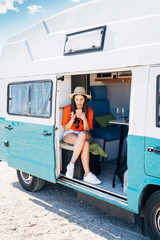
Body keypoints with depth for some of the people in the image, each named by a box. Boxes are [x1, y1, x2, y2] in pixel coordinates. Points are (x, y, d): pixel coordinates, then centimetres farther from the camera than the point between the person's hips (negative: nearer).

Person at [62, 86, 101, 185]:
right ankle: (87, 174, -34)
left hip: (84, 134, 2)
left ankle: (71, 164, -35)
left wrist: (84, 119, -25)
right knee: (85, 144, -35)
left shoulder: (89, 111, -2)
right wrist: (72, 119, -23)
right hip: (69, 134, -2)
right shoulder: (68, 109, -6)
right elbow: (66, 128, -4)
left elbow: (87, 130, -6)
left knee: (83, 134, -38)